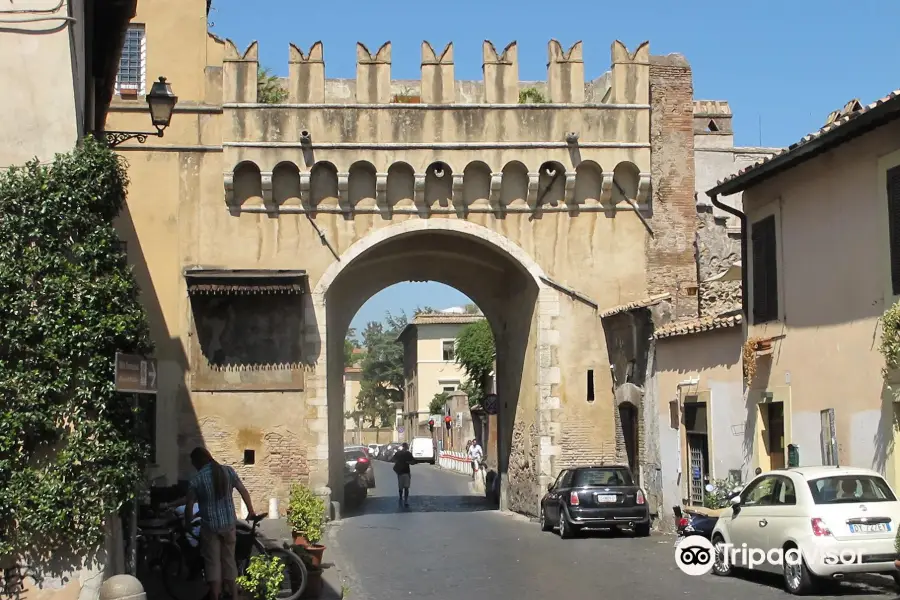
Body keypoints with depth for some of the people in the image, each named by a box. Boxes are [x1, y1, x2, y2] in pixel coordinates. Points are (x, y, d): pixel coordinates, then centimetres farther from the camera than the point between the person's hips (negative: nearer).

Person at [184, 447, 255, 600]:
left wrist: (187, 524, 11)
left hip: (210, 526, -4)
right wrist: (251, 511, 18)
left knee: (213, 563, 6)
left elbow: (189, 505, -6)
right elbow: (244, 491, 5)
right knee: (229, 560, 15)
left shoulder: (197, 479, -11)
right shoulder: (228, 471, -1)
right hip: (229, 523, 4)